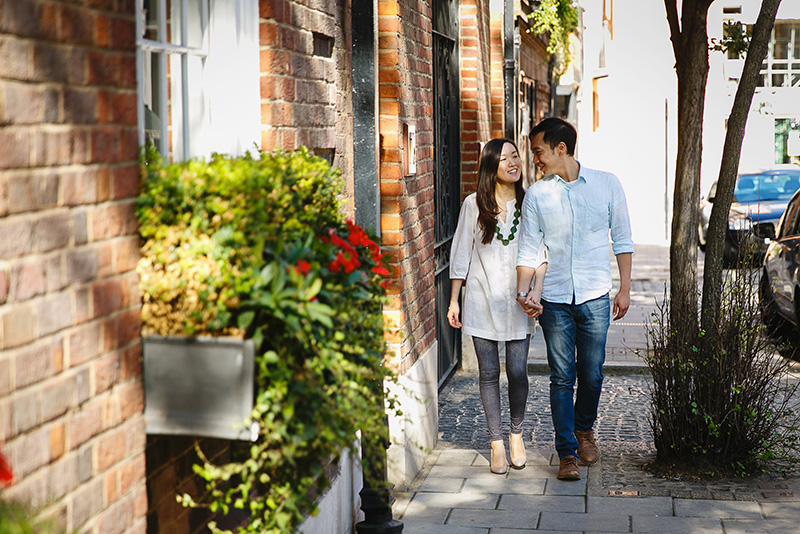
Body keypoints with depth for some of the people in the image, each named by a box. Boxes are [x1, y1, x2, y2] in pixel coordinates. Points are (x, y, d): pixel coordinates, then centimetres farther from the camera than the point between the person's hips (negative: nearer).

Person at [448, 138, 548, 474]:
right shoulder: (474, 205, 1)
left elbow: (539, 255, 1)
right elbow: (461, 255, 6)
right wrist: (454, 300, 4)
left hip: (517, 301, 0)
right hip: (482, 300, 0)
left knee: (517, 372, -2)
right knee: (489, 373, 3)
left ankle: (517, 434, 21)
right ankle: (496, 442, 14)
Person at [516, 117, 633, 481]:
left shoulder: (607, 185, 2)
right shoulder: (536, 195, 3)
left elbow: (622, 240, 8)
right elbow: (528, 249, 4)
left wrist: (625, 289, 4)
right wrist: (523, 292, -11)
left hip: (595, 298, 0)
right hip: (555, 299, 0)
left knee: (592, 375, 6)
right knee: (562, 378, -1)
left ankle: (584, 429, 34)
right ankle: (567, 453, 7)